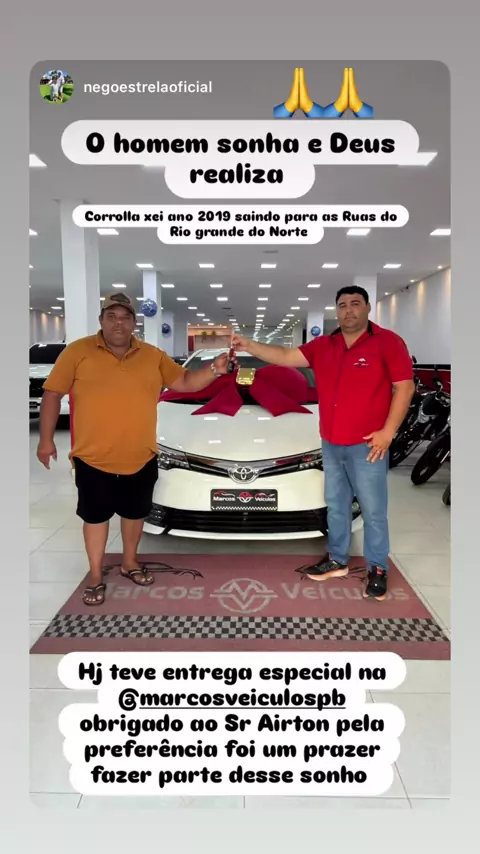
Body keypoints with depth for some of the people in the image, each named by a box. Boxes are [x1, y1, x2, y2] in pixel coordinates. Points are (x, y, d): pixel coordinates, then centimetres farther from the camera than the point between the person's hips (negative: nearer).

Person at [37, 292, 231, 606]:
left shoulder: (153, 355, 3)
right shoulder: (78, 351, -5)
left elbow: (185, 382, 5)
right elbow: (53, 394, -2)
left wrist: (213, 370, -13)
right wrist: (46, 439, -5)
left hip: (141, 458, 3)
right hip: (93, 458, -2)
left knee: (135, 513, 17)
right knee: (95, 517, 10)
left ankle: (130, 563, 40)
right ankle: (96, 577, 27)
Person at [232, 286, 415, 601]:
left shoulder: (388, 342, -8)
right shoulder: (323, 346, 8)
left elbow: (405, 386, -10)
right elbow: (285, 356, 8)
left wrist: (388, 431, -15)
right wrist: (249, 345, -3)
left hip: (366, 445, -6)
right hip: (331, 444, 6)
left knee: (373, 511, 4)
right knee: (336, 506, 17)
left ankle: (377, 569, 19)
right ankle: (337, 560, 32)